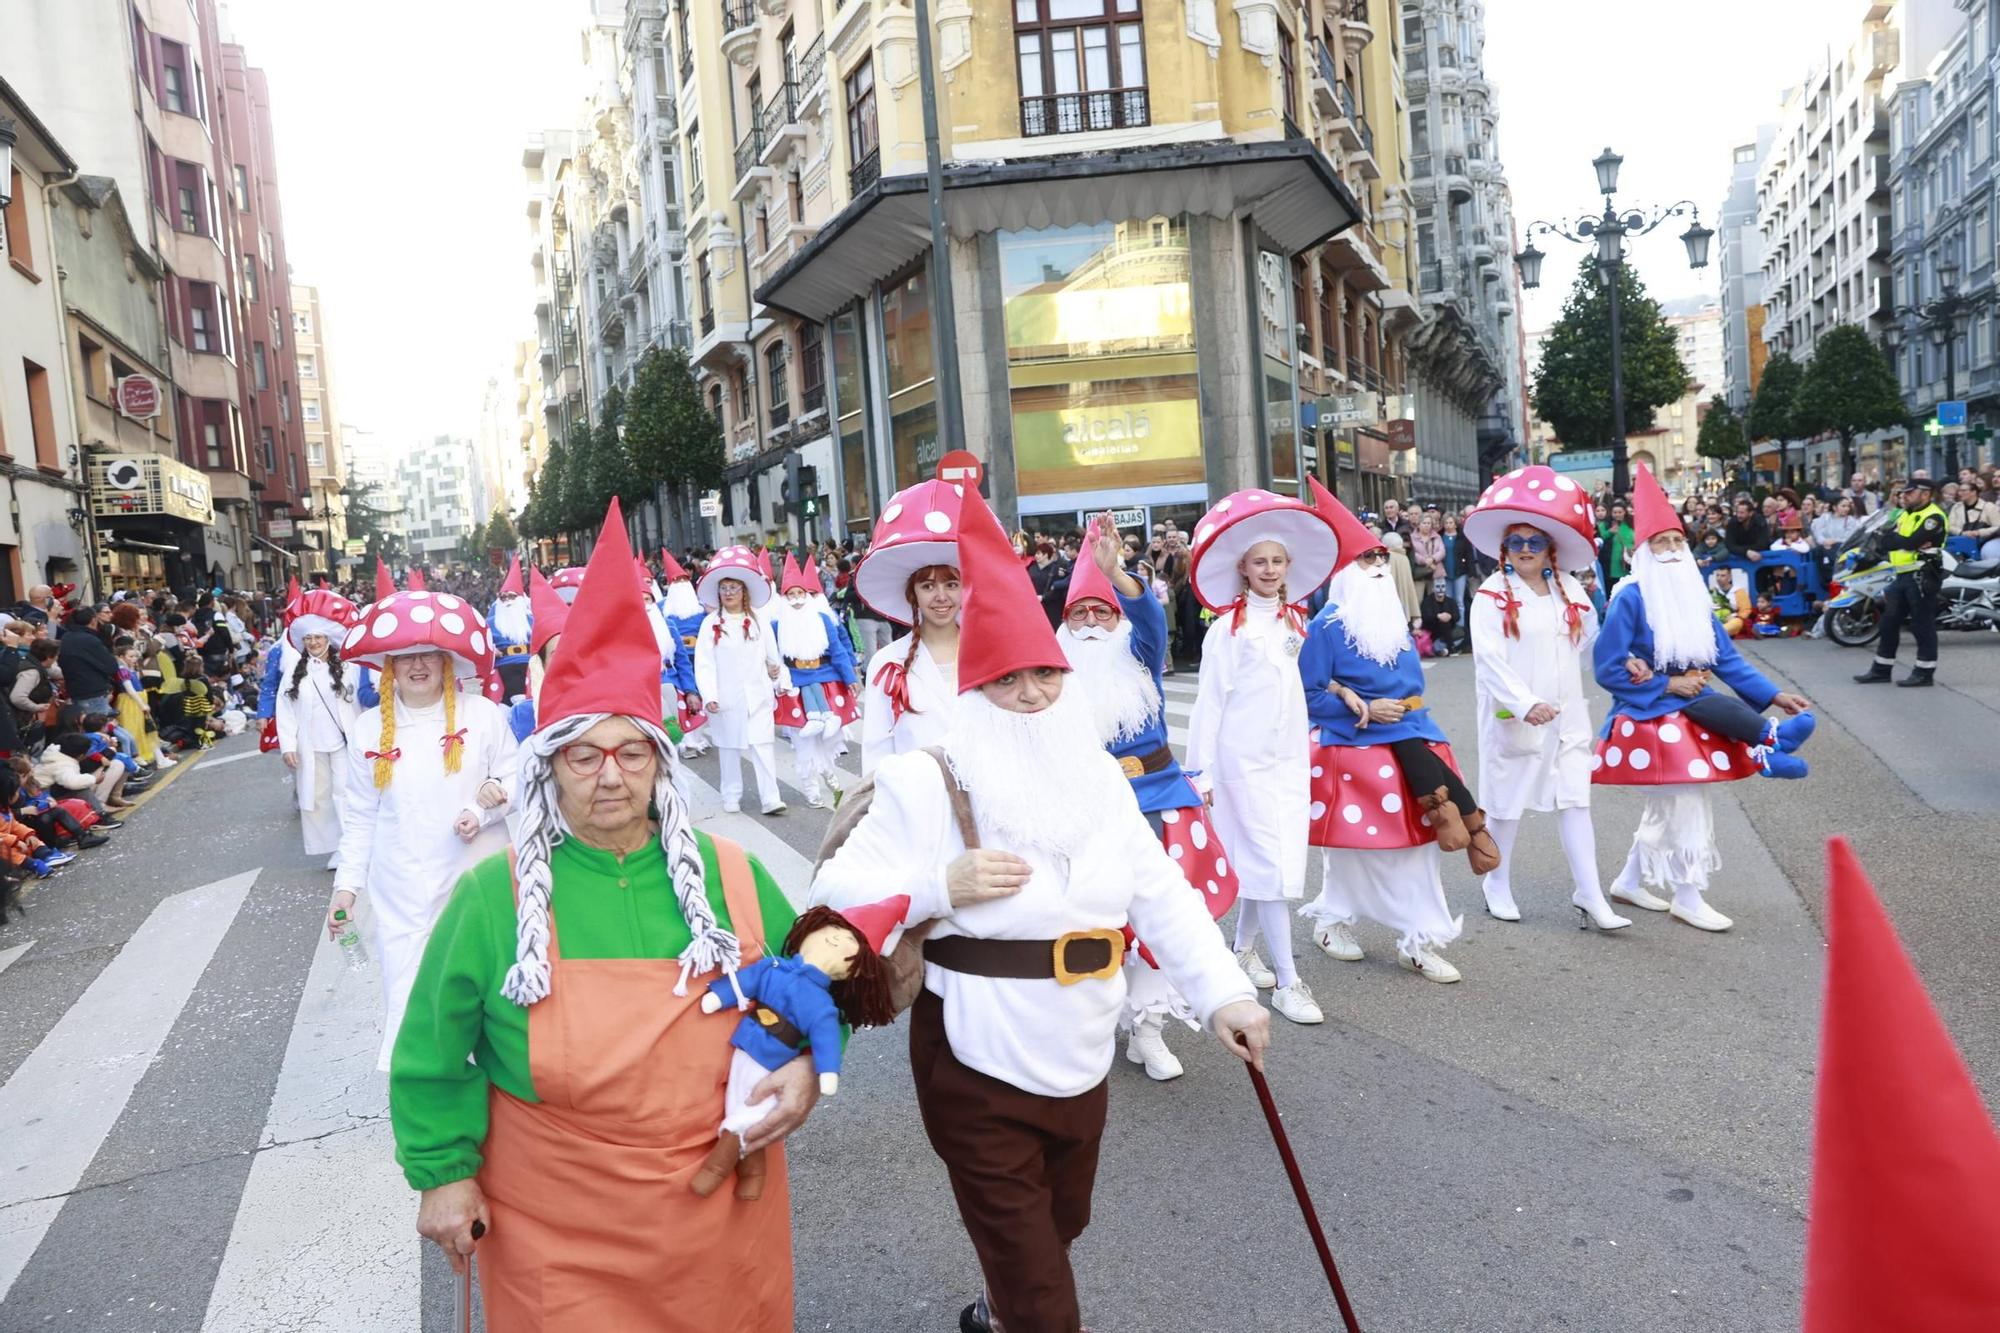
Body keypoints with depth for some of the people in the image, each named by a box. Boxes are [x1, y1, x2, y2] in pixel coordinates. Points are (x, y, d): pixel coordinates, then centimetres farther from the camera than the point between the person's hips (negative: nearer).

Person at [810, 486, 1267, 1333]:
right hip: (977, 1070, -6)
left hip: (1081, 1058, 6)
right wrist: (939, 888, -28)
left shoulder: (1097, 779, 1)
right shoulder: (931, 784, -16)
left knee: (1060, 1230, 27)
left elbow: (1159, 893, -2)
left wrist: (1222, 991, -13)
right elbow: (835, 891, -16)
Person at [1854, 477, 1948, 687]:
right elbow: (1886, 542, 4)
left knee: (1922, 625, -4)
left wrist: (1896, 540, -4)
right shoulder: (1904, 515, 17)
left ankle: (1925, 672, 3)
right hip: (1902, 576, 9)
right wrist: (1912, 543, -11)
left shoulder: (1933, 517, -10)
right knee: (1889, 622, 11)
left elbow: (1912, 541, -22)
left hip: (1921, 576, -9)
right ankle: (1881, 669, 17)